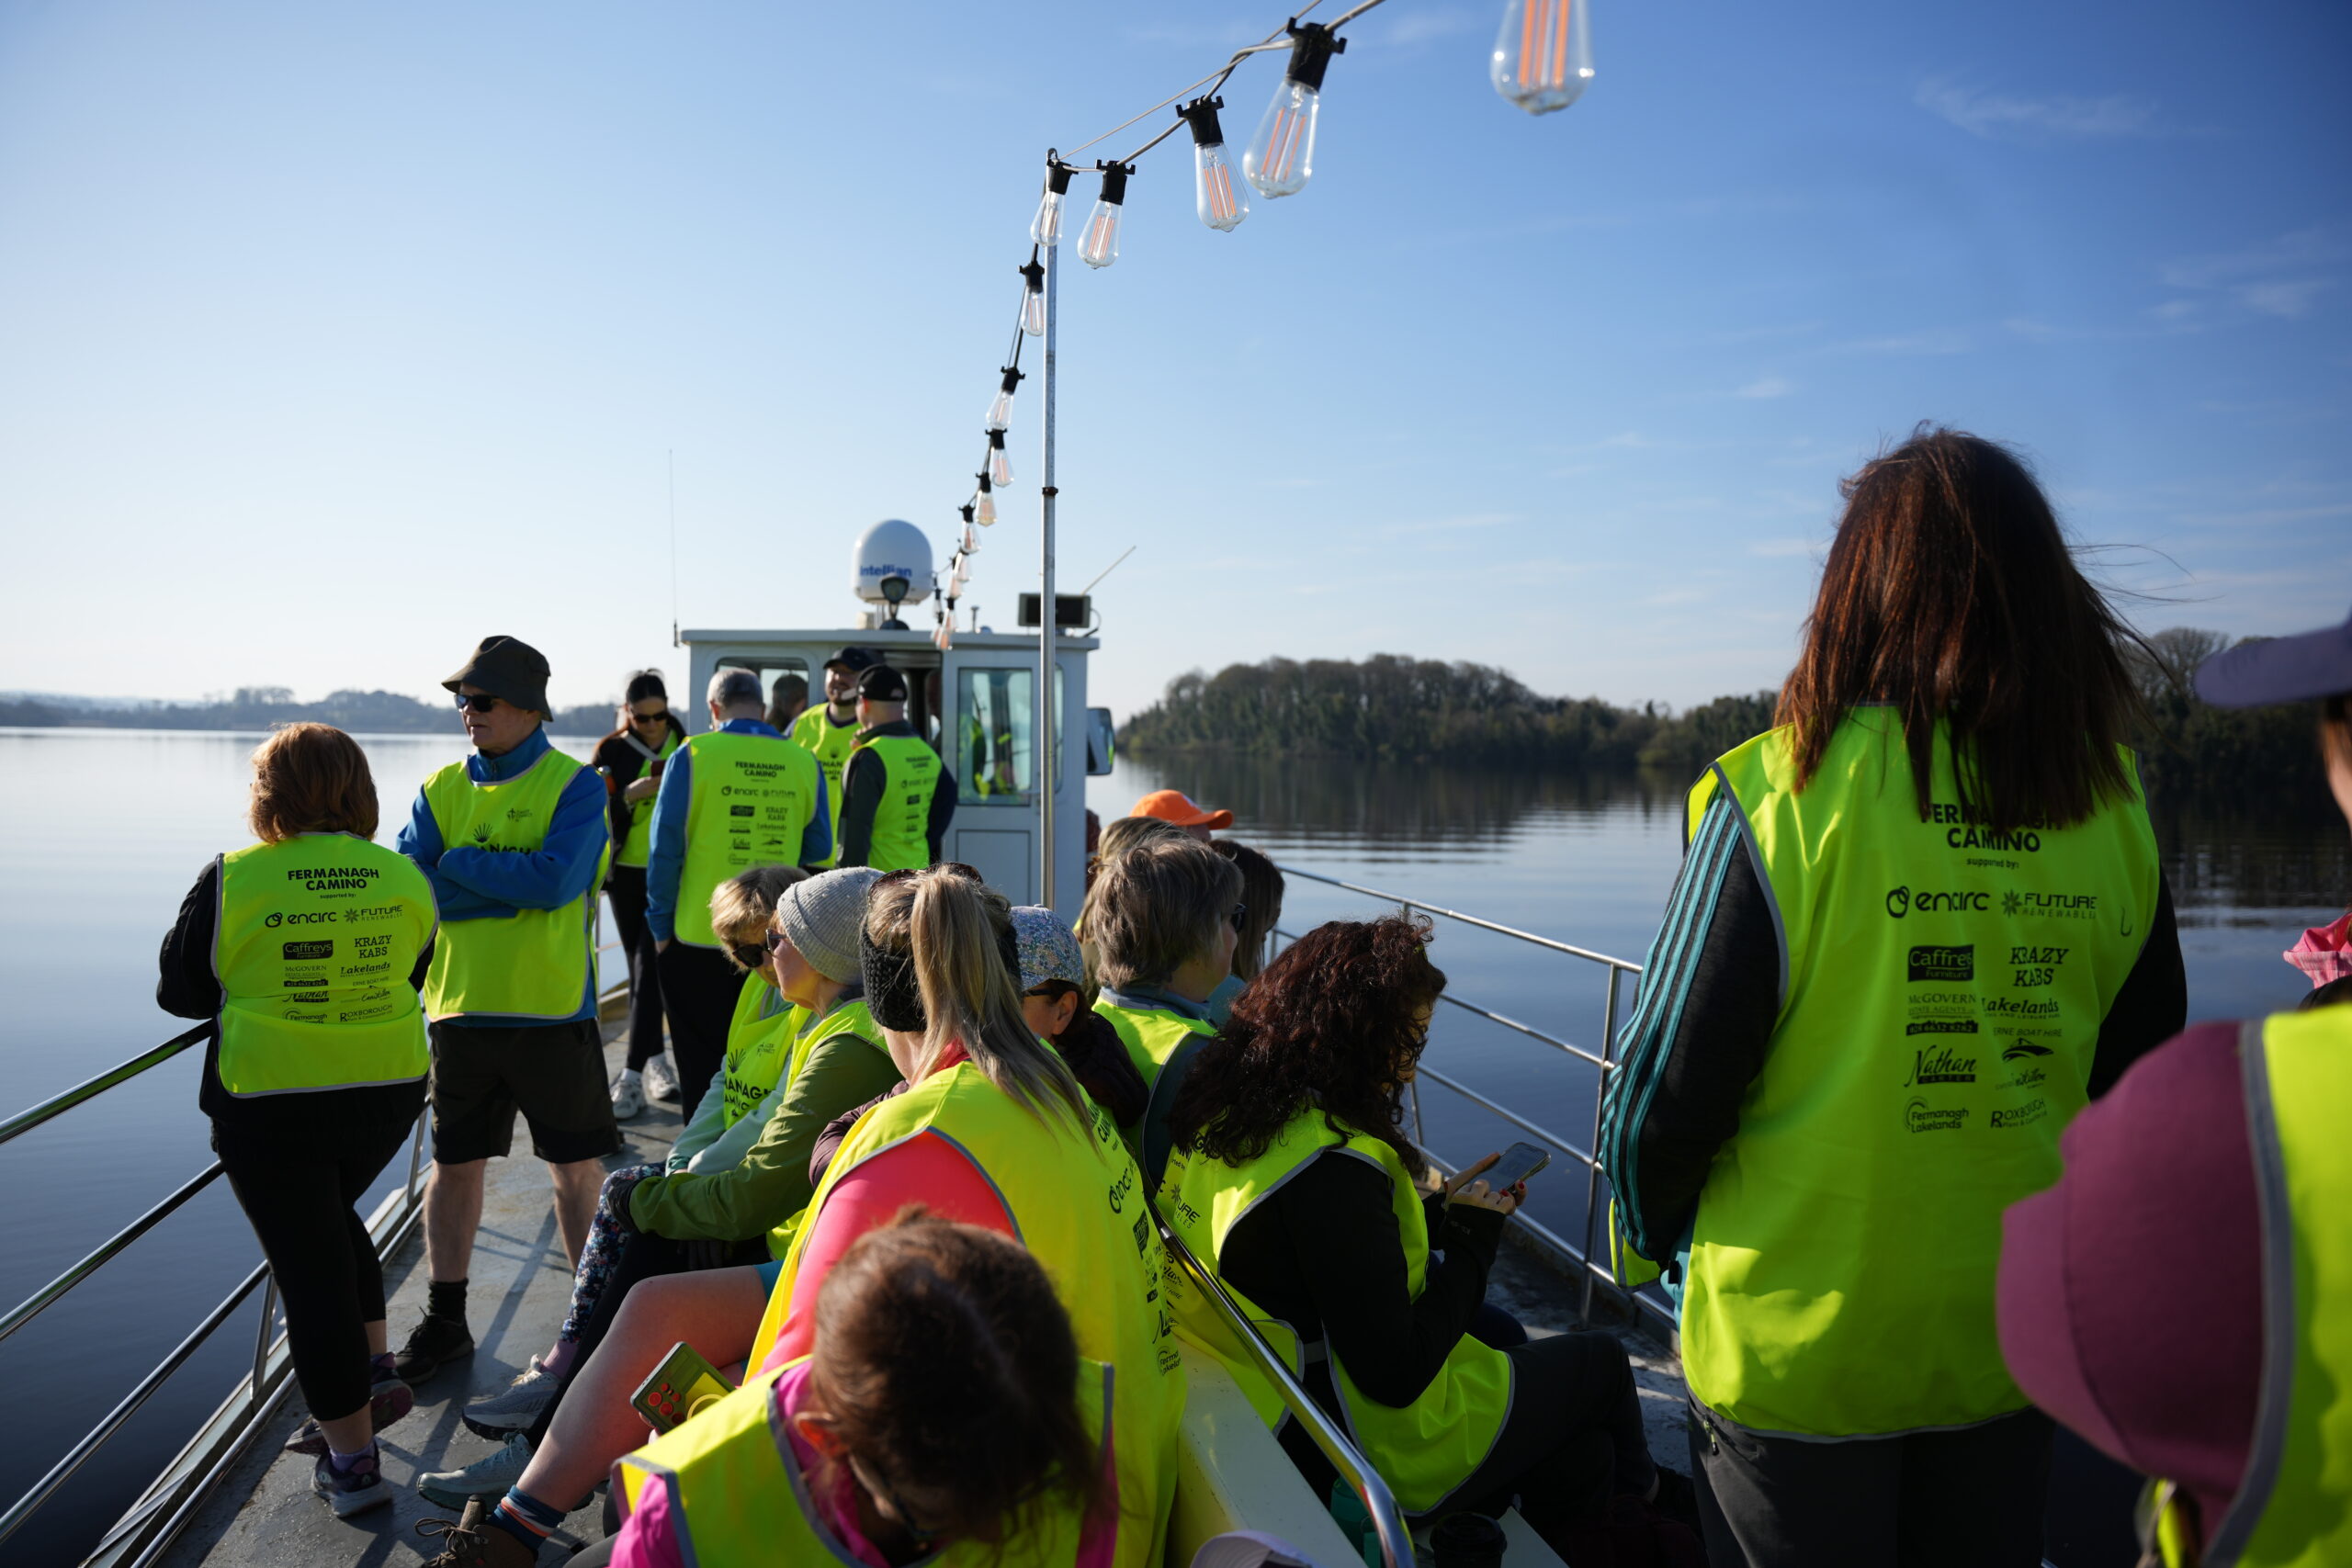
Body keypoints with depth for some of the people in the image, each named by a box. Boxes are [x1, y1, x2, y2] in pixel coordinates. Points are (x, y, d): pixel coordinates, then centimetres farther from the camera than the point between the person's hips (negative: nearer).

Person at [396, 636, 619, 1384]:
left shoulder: (575, 784, -6)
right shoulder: (442, 789, 6)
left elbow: (554, 880, -20)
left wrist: (457, 863, -10)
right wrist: (514, 886, -16)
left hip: (551, 1010, -4)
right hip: (460, 1008, 4)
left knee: (577, 1165, 7)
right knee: (453, 1162, 13)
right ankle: (444, 1321, 27)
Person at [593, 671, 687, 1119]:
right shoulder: (611, 751, 3)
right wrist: (631, 794, -18)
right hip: (628, 873, 2)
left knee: (649, 967, -11)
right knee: (641, 967, 9)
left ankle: (633, 1077, -11)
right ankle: (657, 1061, 21)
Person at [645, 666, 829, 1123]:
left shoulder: (694, 755, -10)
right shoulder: (803, 763, -3)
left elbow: (665, 849, -8)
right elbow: (818, 850, 6)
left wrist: (661, 928, 1)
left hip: (698, 936, -2)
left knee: (703, 1067, 9)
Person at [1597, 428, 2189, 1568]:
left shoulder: (1786, 792, -20)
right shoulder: (2112, 810, -5)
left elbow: (1669, 1080, -16)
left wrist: (1652, 1235, 4)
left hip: (1797, 1351, -4)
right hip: (2015, 1343, 5)